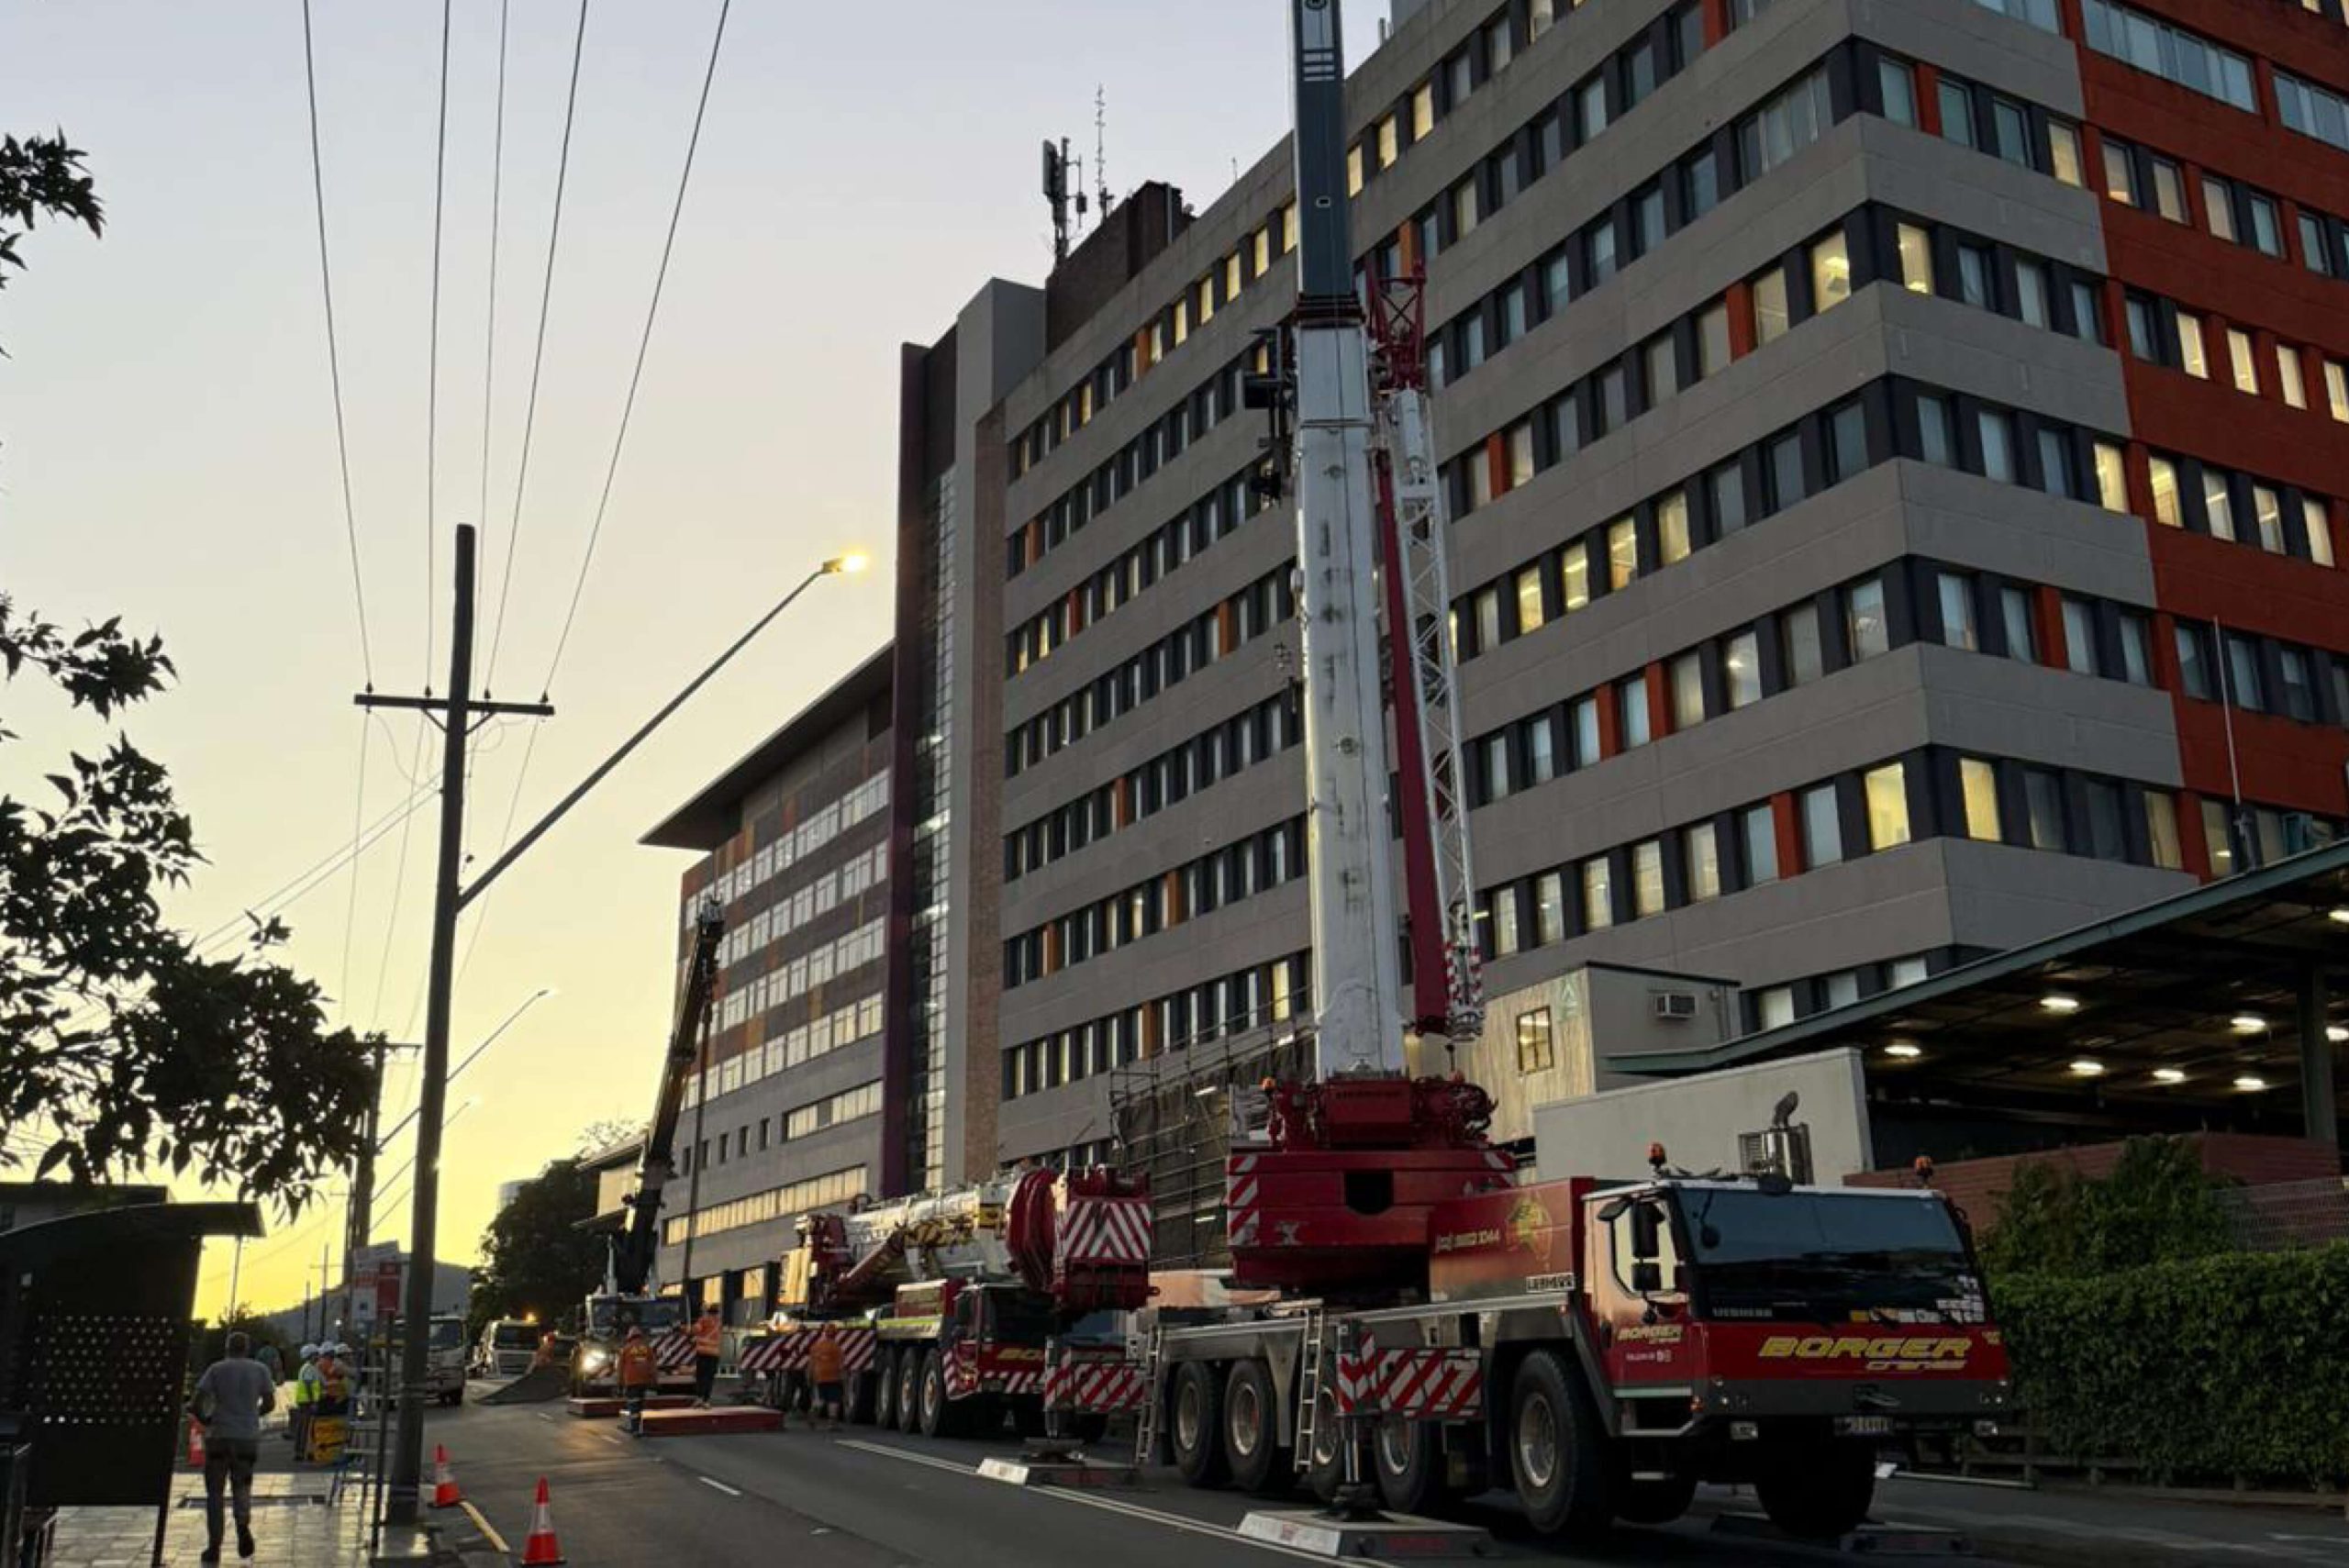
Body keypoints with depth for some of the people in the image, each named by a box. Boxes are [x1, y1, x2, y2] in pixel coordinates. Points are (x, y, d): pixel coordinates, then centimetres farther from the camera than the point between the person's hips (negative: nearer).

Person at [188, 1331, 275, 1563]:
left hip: (219, 1437, -2)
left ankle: (214, 1547, 5)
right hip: (248, 1437, 2)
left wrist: (204, 1419, 11)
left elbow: (196, 1403, -8)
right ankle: (243, 1524, -10)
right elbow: (270, 1403, 8)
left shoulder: (216, 1369, -2)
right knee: (242, 1485, 18)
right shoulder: (260, 1369, 5)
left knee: (214, 1492, 9)